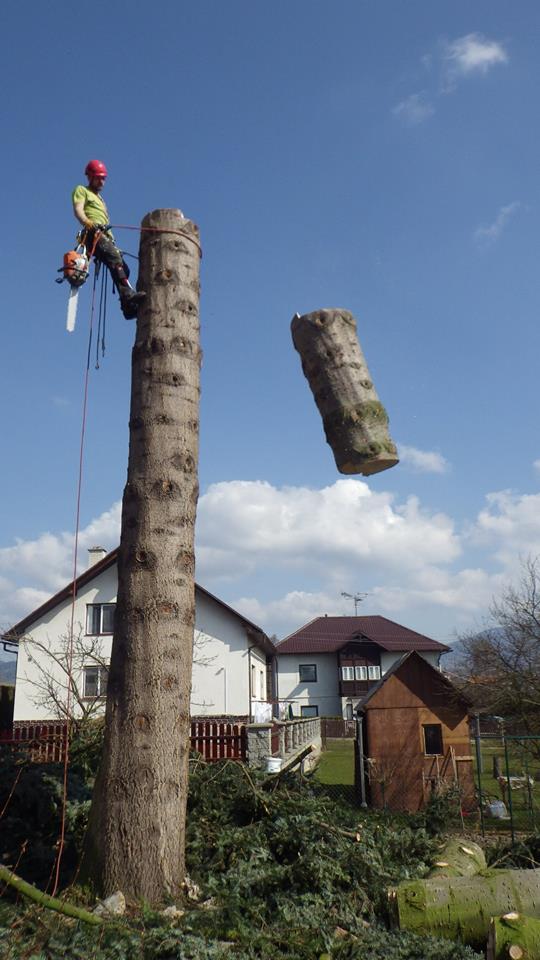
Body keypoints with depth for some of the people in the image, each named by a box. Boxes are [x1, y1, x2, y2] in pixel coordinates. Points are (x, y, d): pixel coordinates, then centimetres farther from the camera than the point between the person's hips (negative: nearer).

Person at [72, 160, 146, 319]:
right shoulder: (81, 190, 15)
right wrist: (87, 222, -27)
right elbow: (78, 209, -5)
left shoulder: (100, 198, 40)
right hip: (93, 233, -9)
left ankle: (128, 306, -6)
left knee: (123, 268, -1)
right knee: (115, 258, -31)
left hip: (105, 236, 9)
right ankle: (128, 295, -48)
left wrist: (113, 244, 24)